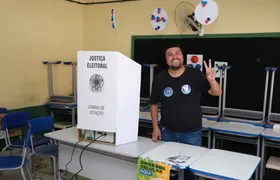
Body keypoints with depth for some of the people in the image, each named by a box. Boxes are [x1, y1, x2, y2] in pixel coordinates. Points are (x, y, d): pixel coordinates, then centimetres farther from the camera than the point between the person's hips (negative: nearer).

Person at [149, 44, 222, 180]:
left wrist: (211, 80, -29)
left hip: (192, 133, -1)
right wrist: (155, 127, 1)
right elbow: (154, 104, 6)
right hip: (167, 132, 2)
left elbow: (217, 93, -8)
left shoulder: (195, 74, -8)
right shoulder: (159, 78, -3)